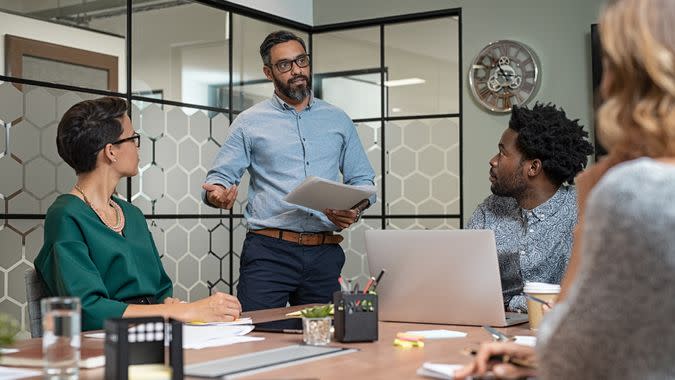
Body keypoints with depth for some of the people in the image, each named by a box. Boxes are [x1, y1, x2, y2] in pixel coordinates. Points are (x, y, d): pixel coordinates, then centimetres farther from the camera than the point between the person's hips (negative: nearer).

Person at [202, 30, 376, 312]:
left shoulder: (338, 120, 14)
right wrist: (217, 194, -20)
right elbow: (220, 176, 4)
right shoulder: (249, 122, 7)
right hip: (269, 250, -2)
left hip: (324, 255, 3)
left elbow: (362, 179, 16)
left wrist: (356, 210, -6)